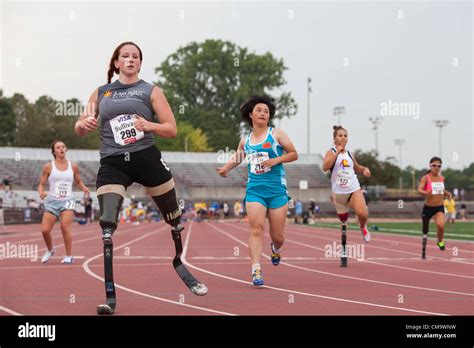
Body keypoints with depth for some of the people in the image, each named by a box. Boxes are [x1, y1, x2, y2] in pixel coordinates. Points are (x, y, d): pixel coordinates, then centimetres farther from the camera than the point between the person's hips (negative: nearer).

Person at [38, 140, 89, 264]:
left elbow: (78, 182, 19)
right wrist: (41, 193, -16)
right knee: (45, 230, -9)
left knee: (65, 226, -21)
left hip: (67, 200, -1)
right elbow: (41, 184, 6)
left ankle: (69, 256, -10)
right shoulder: (48, 167, 1)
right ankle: (50, 250, 22)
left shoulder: (73, 166, 5)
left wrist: (84, 188, -2)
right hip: (52, 201, 1)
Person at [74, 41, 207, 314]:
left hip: (147, 158, 0)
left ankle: (179, 263, 41)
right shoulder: (101, 93, 13)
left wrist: (149, 125, -18)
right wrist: (84, 123, -9)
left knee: (173, 217, 11)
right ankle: (110, 296, -16)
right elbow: (80, 130, 15)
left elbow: (172, 129, 2)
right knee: (107, 226, -16)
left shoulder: (151, 91, 7)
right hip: (112, 163, 0)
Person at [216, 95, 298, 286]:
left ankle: (276, 249, 40)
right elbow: (237, 157, 31)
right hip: (255, 189, 2)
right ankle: (256, 271, -19)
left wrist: (277, 160, -11)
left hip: (277, 189, -1)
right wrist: (225, 168, 12)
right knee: (256, 229, -16)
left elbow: (294, 154, 5)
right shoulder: (245, 140, 12)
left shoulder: (276, 134, 3)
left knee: (277, 235, 3)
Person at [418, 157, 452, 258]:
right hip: (428, 208, -1)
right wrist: (425, 193, -46)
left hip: (439, 208, 1)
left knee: (441, 225, -29)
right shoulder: (425, 178, -10)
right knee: (425, 231, 11)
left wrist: (447, 193, 4)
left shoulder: (442, 178, 4)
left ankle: (440, 241, 1)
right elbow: (419, 190, -25)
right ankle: (423, 252, 34)